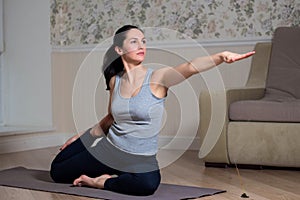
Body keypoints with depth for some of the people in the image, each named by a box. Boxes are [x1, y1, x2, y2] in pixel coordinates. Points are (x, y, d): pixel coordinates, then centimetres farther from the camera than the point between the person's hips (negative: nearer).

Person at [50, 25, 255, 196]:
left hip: (141, 159, -4)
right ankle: (113, 177, 24)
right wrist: (83, 135, 24)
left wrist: (221, 56, -54)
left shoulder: (157, 78, -16)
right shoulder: (115, 81, -3)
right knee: (57, 171, 11)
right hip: (108, 150, 4)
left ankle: (104, 182, -9)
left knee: (148, 184, -38)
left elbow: (190, 67, -36)